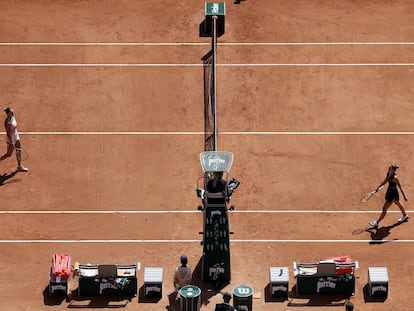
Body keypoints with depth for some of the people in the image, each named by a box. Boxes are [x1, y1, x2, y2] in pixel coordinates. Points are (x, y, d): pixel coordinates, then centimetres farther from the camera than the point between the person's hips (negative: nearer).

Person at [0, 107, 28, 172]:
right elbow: (8, 133, -26)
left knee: (18, 151, 16)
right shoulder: (8, 122, -30)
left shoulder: (12, 117, -4)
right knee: (8, 154, 6)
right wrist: (11, 143, -24)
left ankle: (19, 166, 27)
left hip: (16, 137, 9)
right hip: (10, 139, -9)